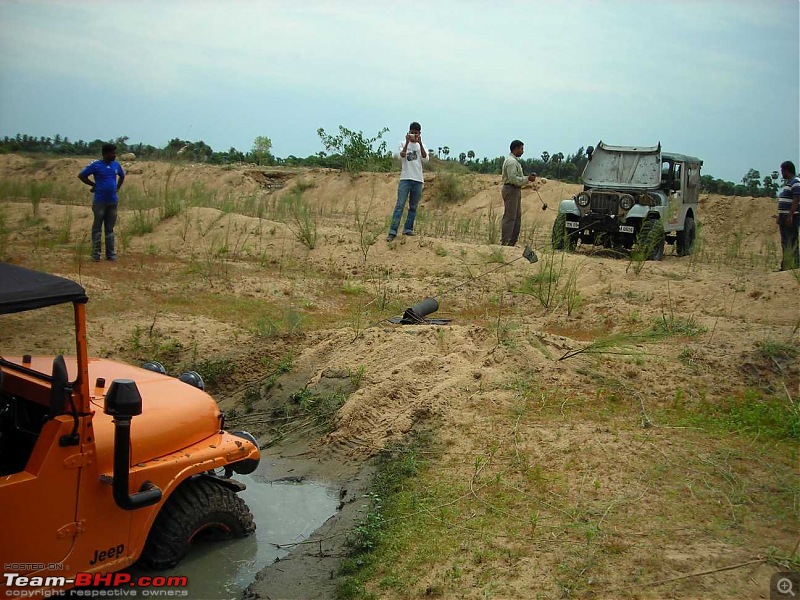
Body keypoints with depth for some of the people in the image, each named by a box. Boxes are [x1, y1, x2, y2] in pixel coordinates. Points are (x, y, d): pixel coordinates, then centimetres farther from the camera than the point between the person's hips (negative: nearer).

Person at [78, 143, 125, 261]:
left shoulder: (116, 165, 7)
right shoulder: (96, 165, -7)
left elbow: (122, 176, 26)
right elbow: (81, 175, 0)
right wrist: (94, 185, 0)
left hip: (112, 202, 4)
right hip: (100, 201, -4)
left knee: (110, 229, 9)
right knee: (97, 228, 1)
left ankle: (111, 253, 14)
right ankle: (95, 254, 6)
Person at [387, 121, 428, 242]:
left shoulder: (421, 146, 12)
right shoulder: (403, 144, 6)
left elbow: (425, 159, -6)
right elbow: (402, 156, -11)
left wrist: (420, 143, -15)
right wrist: (408, 142, -18)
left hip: (418, 180, 3)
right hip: (405, 179, -3)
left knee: (413, 207, 6)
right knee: (400, 205, -11)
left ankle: (408, 229, 13)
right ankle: (392, 231, -15)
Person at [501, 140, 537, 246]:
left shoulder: (515, 161, 19)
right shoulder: (511, 161, -15)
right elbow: (513, 179, -23)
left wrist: (528, 178, 11)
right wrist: (527, 179, -18)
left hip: (516, 190, 11)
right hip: (511, 190, -11)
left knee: (517, 217, 12)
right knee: (510, 217, -10)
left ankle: (512, 242, 17)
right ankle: (505, 242, -9)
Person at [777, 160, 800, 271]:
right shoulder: (787, 183, 19)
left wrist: (790, 216, -25)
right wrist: (779, 216, 21)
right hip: (784, 217, 10)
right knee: (785, 243, 13)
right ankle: (785, 266, 20)